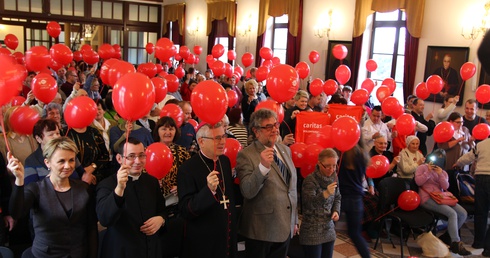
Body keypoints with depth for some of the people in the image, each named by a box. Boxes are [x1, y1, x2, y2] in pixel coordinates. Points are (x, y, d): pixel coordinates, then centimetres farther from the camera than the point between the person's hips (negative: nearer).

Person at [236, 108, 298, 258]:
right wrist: (263, 166, -33)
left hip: (286, 227, 6)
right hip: (261, 230, -6)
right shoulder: (246, 155, -12)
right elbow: (247, 192, -20)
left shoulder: (285, 150, 8)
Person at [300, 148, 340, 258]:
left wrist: (336, 211, -2)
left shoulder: (333, 178, 5)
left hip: (329, 231, 6)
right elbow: (309, 203, -25)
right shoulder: (310, 180, -16)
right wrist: (325, 194, -40)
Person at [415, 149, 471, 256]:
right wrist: (428, 172, -12)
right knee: (452, 213, -26)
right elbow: (418, 182, -10)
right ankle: (456, 243, -20)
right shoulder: (422, 167, 5)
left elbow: (445, 187, 2)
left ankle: (449, 235, 8)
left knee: (463, 214, -10)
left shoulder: (443, 172, 20)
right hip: (427, 199, -7)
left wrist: (440, 174, -10)